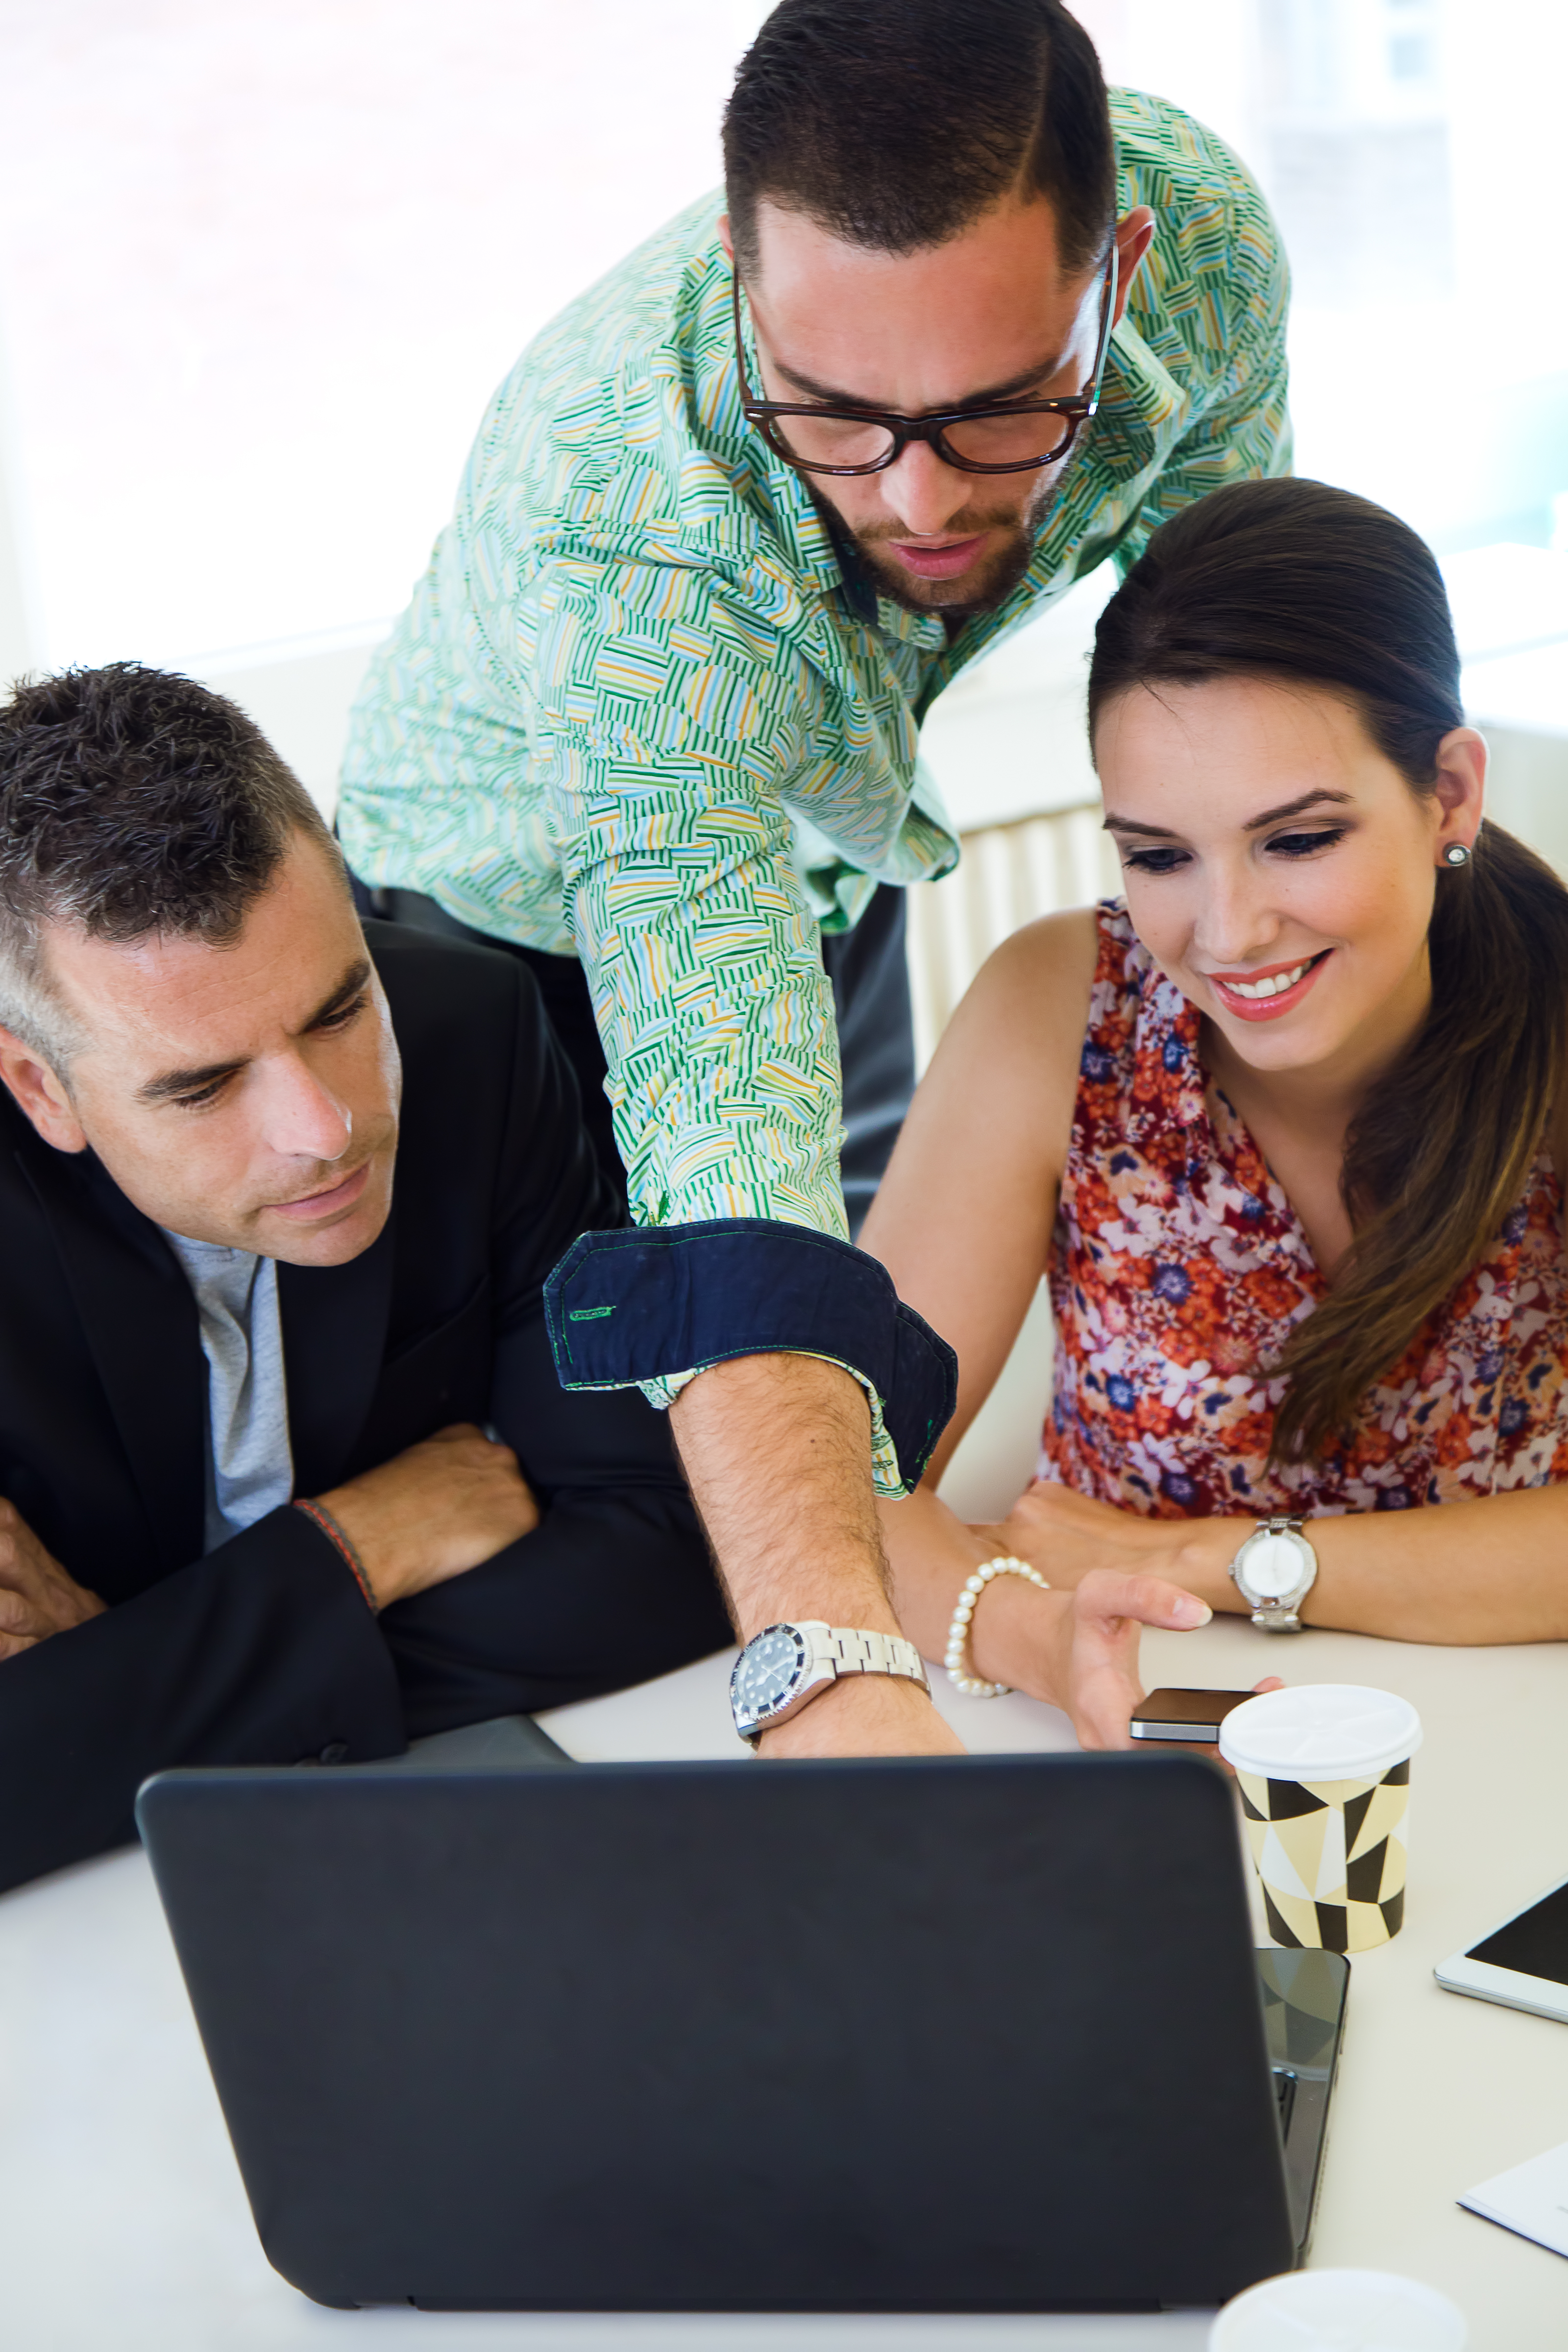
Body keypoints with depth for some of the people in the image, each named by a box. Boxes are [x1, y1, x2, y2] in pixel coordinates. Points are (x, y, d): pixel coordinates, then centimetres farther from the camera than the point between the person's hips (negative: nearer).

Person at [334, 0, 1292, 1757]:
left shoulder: (1197, 229, -33)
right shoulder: (605, 528, -48)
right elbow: (730, 1165, -57)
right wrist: (829, 1670, -68)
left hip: (819, 846, 4)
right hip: (516, 901, -4)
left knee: (883, 1428, 13)